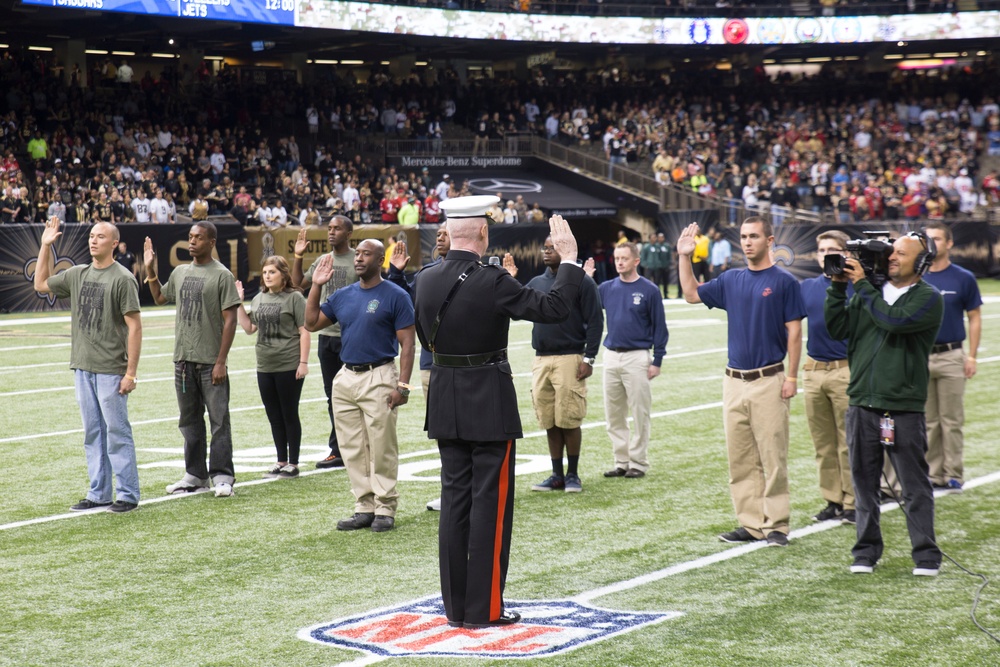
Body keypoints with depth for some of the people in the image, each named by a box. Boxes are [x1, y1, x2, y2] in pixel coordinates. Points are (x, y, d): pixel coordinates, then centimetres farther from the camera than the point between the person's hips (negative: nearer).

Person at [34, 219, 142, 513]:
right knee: (92, 433, 11)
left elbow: (134, 326, -12)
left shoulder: (122, 279, -9)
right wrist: (45, 246, 19)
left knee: (117, 432, -3)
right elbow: (41, 285, 27)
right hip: (83, 367, 7)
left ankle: (128, 495, 4)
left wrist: (131, 373, -16)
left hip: (111, 370, -7)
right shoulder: (78, 274, 12)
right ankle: (98, 494, 18)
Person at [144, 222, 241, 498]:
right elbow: (160, 298, 29)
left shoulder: (222, 275, -7)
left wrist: (221, 361, -15)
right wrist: (150, 271, 15)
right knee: (189, 420, 11)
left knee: (219, 419, -4)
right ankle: (196, 475, 19)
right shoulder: (179, 272, 12)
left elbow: (229, 320, -10)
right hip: (183, 359, 7)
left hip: (211, 361, -6)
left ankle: (222, 476, 1)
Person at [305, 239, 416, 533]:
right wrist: (316, 286, 6)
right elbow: (312, 323, 13)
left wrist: (403, 385, -15)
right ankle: (364, 508, 17)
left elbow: (407, 344, -8)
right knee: (352, 449, 9)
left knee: (382, 449, -3)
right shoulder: (343, 296, 13)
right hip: (345, 377, 6)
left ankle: (385, 509, 5)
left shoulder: (395, 296, -5)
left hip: (378, 377, -6)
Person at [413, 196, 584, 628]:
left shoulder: (425, 281, 2)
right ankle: (484, 608, 4)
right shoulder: (492, 283, -18)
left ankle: (456, 605, 16)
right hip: (489, 403, -6)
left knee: (455, 499, 11)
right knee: (491, 502, 1)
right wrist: (569, 259, -7)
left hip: (445, 402, 6)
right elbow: (553, 309, -16)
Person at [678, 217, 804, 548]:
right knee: (739, 458, 7)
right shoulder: (731, 280, 11)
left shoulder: (783, 281, -3)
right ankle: (750, 523, 13)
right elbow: (692, 294, 20)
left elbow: (794, 332, -5)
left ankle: (776, 525, 2)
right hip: (734, 381, 6)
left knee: (773, 457, -4)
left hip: (768, 380, -5)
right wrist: (685, 256, 9)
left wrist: (791, 377, -10)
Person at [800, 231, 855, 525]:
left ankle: (853, 503, 7)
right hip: (813, 371, 5)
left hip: (846, 371, -5)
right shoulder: (806, 287, 11)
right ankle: (832, 501, 17)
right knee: (823, 443, 9)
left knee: (848, 442, -1)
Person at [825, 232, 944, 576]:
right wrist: (839, 286, -2)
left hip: (904, 408, -4)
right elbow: (838, 328, 7)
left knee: (915, 486, 2)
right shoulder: (871, 291, 13)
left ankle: (926, 555, 11)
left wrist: (862, 286, -12)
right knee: (864, 483, 10)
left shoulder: (928, 298, -3)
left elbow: (894, 320, -20)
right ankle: (867, 551, 20)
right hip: (862, 405, 5)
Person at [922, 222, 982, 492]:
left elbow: (974, 319, 3)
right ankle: (933, 474, 14)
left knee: (952, 420, 2)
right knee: (927, 421, 7)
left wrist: (971, 356, -4)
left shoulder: (964, 278, 0)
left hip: (951, 356, -2)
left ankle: (953, 474, 9)